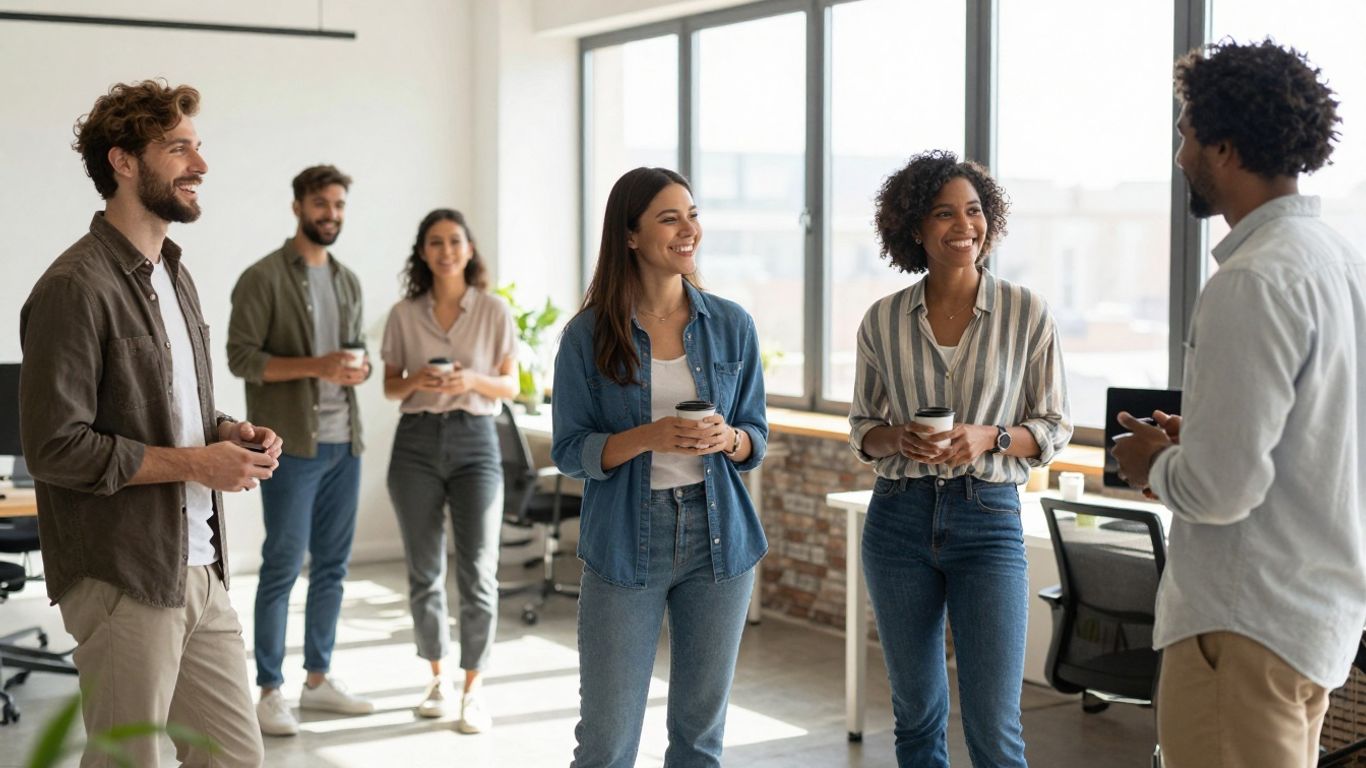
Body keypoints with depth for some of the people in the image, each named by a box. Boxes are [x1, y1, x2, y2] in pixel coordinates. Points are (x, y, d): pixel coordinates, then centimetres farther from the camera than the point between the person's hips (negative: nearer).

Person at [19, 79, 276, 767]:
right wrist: (194, 463, -17)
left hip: (199, 572, 8)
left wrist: (229, 433, 5)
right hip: (124, 581, -8)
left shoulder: (174, 277, 15)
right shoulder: (76, 287, -14)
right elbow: (55, 447, -19)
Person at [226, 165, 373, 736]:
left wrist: (359, 367, -3)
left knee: (332, 566, 11)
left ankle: (319, 678, 23)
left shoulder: (348, 281, 15)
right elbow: (241, 357, -11)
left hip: (344, 442, 7)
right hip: (292, 443, -6)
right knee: (282, 567, -3)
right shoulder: (263, 278, -6)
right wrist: (314, 366, -22)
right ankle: (269, 691, 6)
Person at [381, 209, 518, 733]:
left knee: (478, 572, -6)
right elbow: (390, 388, 8)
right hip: (417, 442, 2)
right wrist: (417, 381, -13)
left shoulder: (494, 311, 1)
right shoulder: (404, 315, 4)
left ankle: (473, 689, 3)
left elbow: (510, 386, 3)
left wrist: (473, 381, -16)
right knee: (425, 571, 8)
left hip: (475, 440, -1)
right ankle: (436, 676, 23)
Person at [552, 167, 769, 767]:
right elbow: (569, 451, -5)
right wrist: (649, 437, -21)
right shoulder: (589, 334, -5)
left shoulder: (731, 325, 2)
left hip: (718, 536, 2)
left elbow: (756, 439, 7)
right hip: (625, 542, -2)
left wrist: (727, 439, -16)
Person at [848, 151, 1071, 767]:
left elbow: (1054, 428, 2)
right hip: (899, 517, 2)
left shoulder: (1027, 313, -4)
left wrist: (989, 438, -17)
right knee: (916, 712, 13)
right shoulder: (882, 321, 2)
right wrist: (897, 439, -12)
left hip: (988, 519, -2)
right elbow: (861, 429, 10)